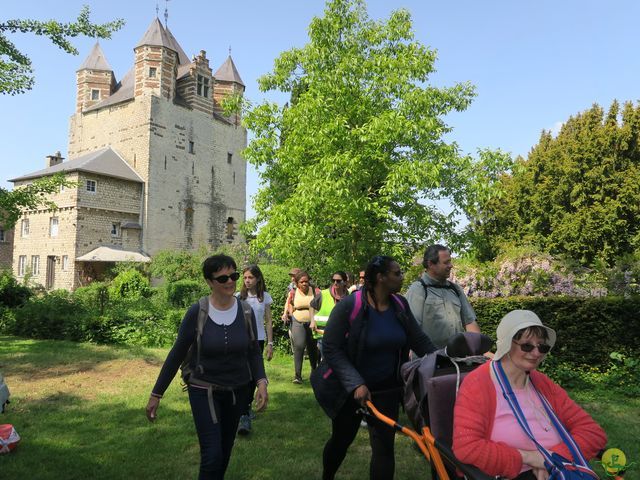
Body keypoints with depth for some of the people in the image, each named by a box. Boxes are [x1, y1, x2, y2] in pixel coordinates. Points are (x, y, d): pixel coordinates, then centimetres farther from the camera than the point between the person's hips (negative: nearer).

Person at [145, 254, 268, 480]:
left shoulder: (245, 311, -9)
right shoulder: (197, 312, -16)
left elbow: (253, 352, 1)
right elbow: (177, 354, -7)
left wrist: (261, 381, -16)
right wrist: (156, 394, -4)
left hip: (237, 391, 3)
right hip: (204, 391, -3)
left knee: (225, 451, 18)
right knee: (212, 455, -8)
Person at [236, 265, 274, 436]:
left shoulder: (265, 297, 1)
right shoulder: (239, 296, -1)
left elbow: (268, 322, 5)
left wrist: (270, 343, 1)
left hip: (257, 340, 1)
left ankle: (247, 406, 26)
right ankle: (245, 416, -5)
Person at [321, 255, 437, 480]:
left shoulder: (400, 305, -5)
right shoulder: (348, 306, -20)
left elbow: (420, 340, 3)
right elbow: (331, 349, -19)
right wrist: (356, 384, -28)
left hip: (387, 390, 3)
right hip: (351, 389, -3)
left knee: (384, 447, 2)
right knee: (341, 440, 18)